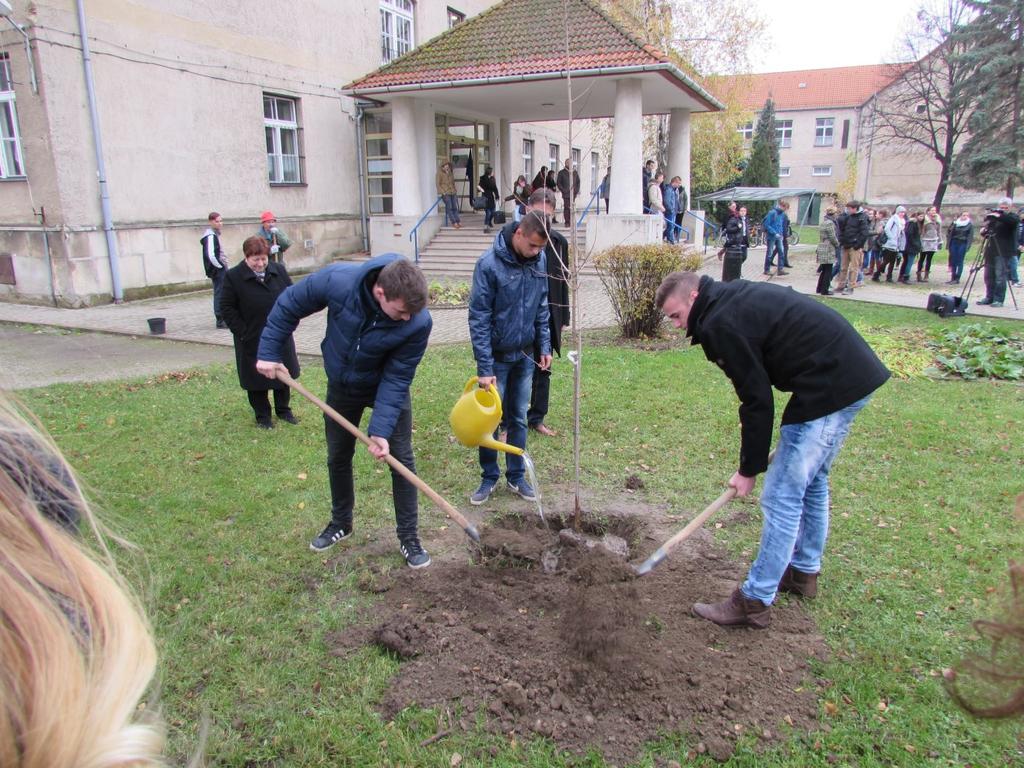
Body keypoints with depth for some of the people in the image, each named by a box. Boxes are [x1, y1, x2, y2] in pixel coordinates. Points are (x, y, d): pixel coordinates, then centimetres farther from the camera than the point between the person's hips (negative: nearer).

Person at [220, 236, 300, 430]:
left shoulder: (279, 271, 0)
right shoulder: (233, 276, -10)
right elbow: (227, 307, -7)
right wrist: (242, 332, -12)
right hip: (252, 340, -3)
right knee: (257, 379, 7)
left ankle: (283, 410, 31)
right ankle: (262, 416, 21)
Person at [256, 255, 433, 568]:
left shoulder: (418, 322, -35)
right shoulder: (337, 281, -34)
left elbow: (396, 378, -25)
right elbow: (289, 305, -14)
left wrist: (380, 430, -29)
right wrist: (268, 352, -11)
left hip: (387, 388, -2)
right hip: (341, 386, 2)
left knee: (402, 459, -2)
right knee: (337, 458, 14)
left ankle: (409, 537, 15)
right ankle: (340, 523, 36)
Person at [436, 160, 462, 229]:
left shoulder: (451, 173, 18)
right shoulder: (440, 174, -1)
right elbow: (438, 184, -5)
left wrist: (454, 191, 15)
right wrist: (442, 192, -14)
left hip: (452, 193, 6)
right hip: (445, 193, -6)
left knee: (455, 207, -1)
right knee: (449, 207, -12)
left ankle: (458, 222, -2)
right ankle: (454, 223, -13)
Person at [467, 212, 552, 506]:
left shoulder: (540, 260, -2)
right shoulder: (489, 264, -19)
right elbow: (479, 318, -17)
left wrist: (545, 346, 6)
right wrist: (484, 367, -18)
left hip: (524, 355, 4)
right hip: (497, 356, -4)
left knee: (519, 418, 12)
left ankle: (516, 476, 25)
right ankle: (489, 478, 22)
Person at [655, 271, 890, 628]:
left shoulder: (721, 324, -15)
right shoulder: (734, 299, 15)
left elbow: (757, 400, -14)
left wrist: (749, 469, -3)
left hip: (831, 386, -11)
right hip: (854, 374, 11)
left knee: (782, 496, -4)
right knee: (811, 481, 23)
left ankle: (755, 601, 7)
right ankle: (804, 571, 39)